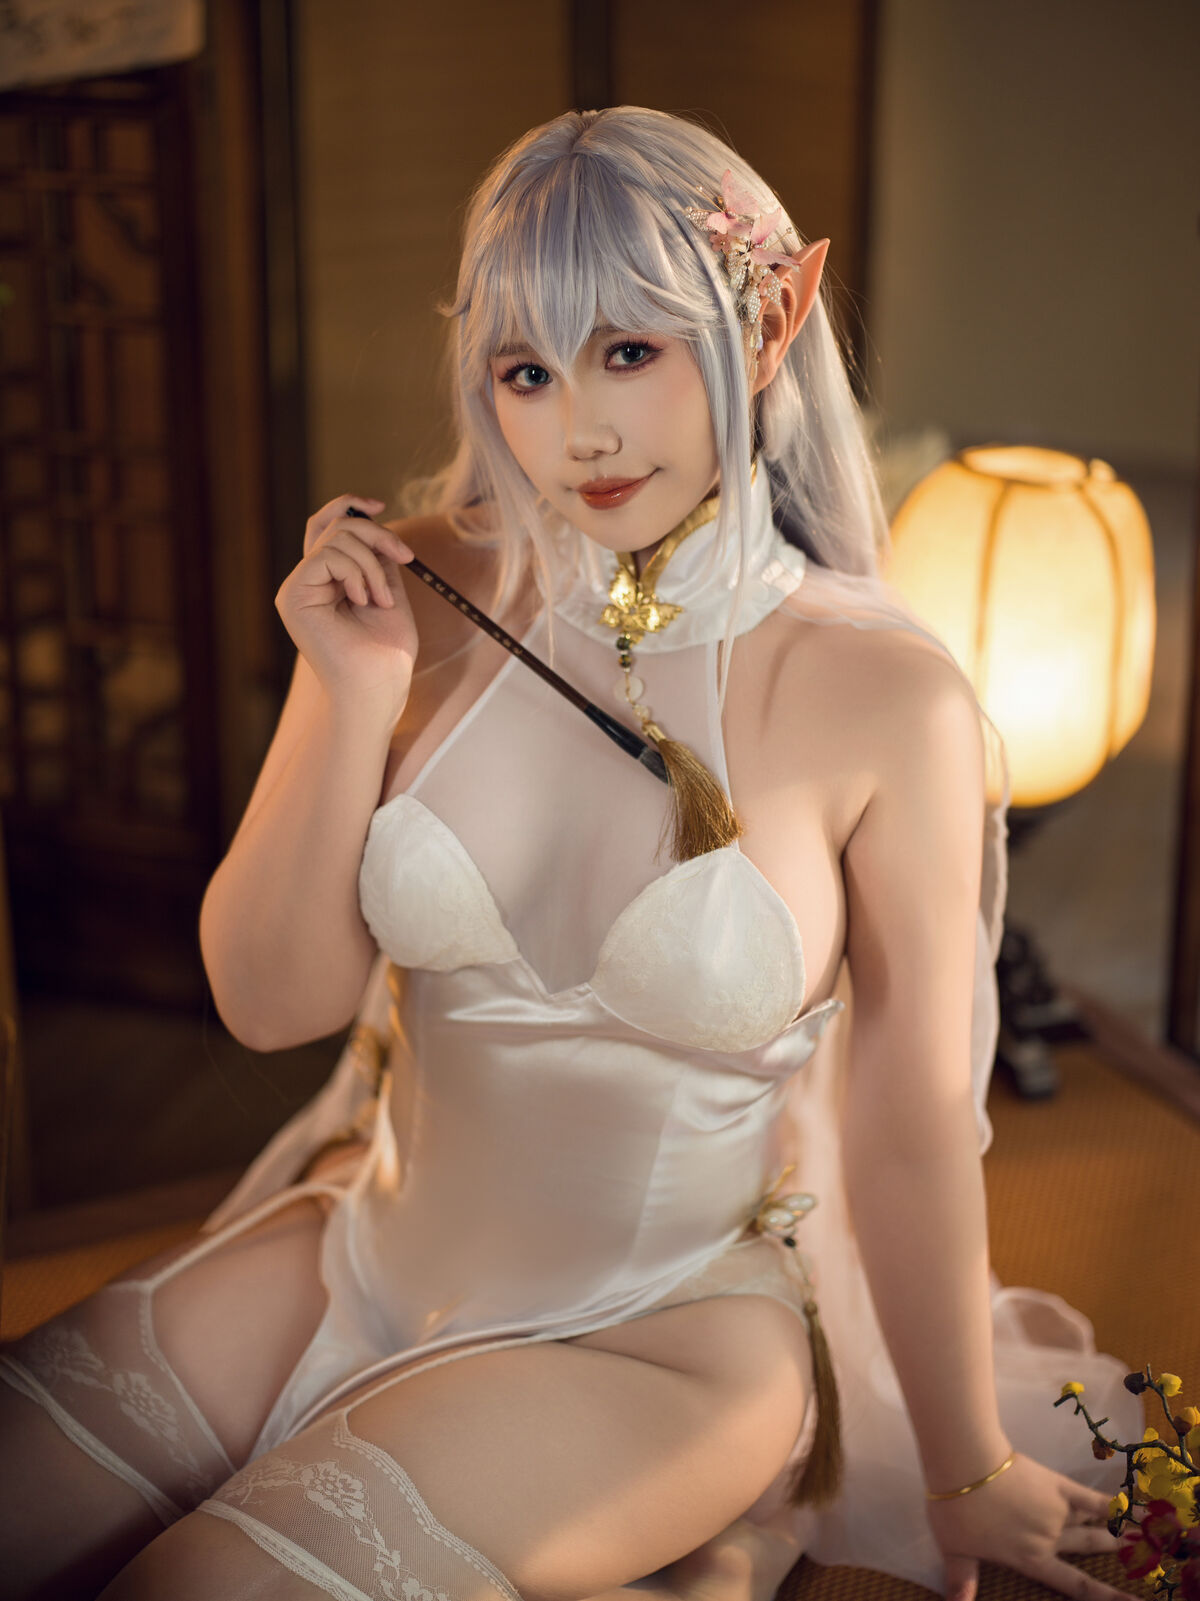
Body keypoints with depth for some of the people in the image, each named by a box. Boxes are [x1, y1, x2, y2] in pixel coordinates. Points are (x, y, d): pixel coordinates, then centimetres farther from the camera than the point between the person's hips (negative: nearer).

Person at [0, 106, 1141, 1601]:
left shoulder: (883, 695, -17)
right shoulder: (429, 602, -7)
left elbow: (912, 1135, -9)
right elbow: (270, 1001, -4)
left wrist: (969, 1480, 2)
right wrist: (354, 702, -17)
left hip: (667, 1332, -4)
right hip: (363, 1251, 5)